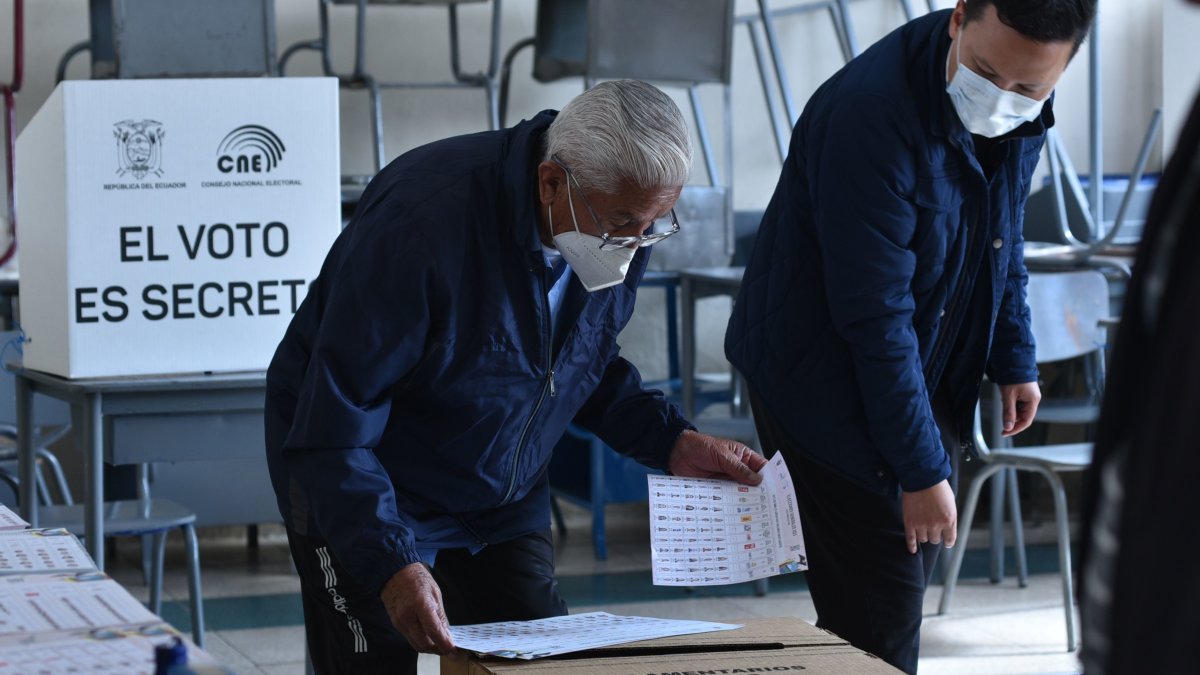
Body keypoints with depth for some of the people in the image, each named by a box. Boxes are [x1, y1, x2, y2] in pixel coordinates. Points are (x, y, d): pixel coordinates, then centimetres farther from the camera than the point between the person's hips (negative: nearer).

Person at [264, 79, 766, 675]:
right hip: (363, 492, -6)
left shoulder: (623, 229, -10)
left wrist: (671, 442, -6)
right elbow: (334, 424, -31)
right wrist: (390, 563, -41)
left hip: (504, 505, 6)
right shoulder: (425, 222, -32)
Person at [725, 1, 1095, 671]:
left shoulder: (1026, 113, -7)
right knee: (880, 615, -8)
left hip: (931, 379, 8)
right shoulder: (869, 115, -31)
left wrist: (1015, 359, 12)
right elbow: (875, 317, -29)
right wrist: (921, 471, -25)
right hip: (830, 382, -8)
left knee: (908, 582, 14)